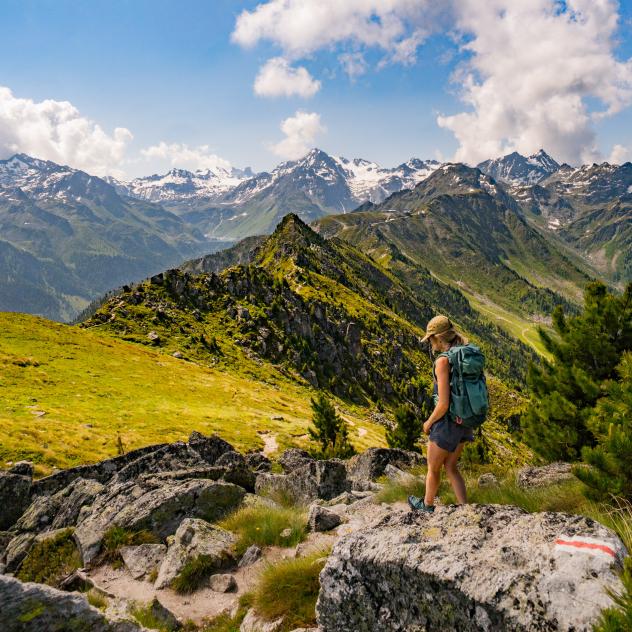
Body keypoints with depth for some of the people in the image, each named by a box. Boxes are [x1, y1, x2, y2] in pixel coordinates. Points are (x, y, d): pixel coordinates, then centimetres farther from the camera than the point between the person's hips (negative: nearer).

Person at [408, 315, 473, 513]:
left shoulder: (443, 361, -25)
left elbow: (443, 403, -26)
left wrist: (428, 423, -8)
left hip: (446, 422, -7)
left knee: (433, 467, 19)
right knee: (450, 467, 23)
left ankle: (427, 505, 42)